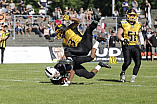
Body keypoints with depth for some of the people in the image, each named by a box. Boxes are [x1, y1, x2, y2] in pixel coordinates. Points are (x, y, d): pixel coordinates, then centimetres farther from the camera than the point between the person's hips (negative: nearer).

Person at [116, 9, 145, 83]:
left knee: (138, 63, -9)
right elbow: (118, 34, -2)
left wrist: (142, 44, 12)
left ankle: (133, 77, 7)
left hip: (135, 46, 4)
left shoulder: (138, 25, 13)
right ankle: (122, 73, 12)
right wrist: (123, 39, -19)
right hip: (127, 46, -4)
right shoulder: (123, 24, 1)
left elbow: (140, 36, 23)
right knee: (127, 62, -18)